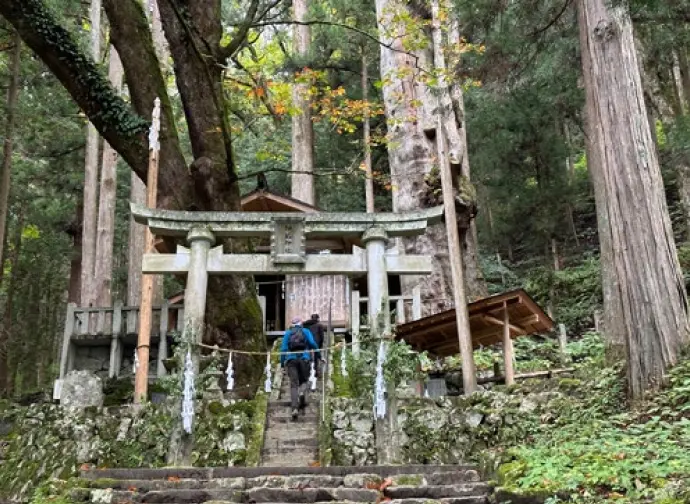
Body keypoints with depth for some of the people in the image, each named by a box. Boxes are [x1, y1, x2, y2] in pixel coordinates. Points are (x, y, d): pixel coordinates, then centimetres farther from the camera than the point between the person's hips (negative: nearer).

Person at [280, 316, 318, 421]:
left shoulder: (287, 333, 17)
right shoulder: (306, 331, 15)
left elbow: (283, 348, 7)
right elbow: (312, 343, -1)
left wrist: (282, 363, 8)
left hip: (291, 359, 1)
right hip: (304, 358, 0)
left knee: (294, 384, 0)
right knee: (304, 380, 18)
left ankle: (294, 408, -14)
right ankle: (302, 393, -16)